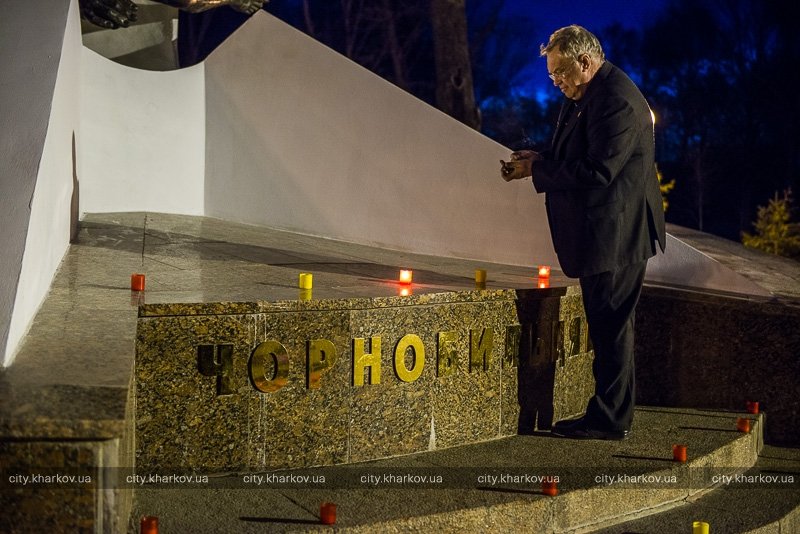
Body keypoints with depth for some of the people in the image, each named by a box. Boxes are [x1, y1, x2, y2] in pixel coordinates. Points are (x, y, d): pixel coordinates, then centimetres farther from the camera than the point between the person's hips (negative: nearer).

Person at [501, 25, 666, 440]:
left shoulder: (617, 100, -20)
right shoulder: (586, 96, 13)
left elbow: (597, 171, -25)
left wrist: (537, 168, -17)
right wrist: (536, 159, 2)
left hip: (616, 232, -11)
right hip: (600, 233, 11)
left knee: (611, 325, -4)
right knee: (608, 326, 15)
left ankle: (609, 420, 3)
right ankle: (610, 415, 23)